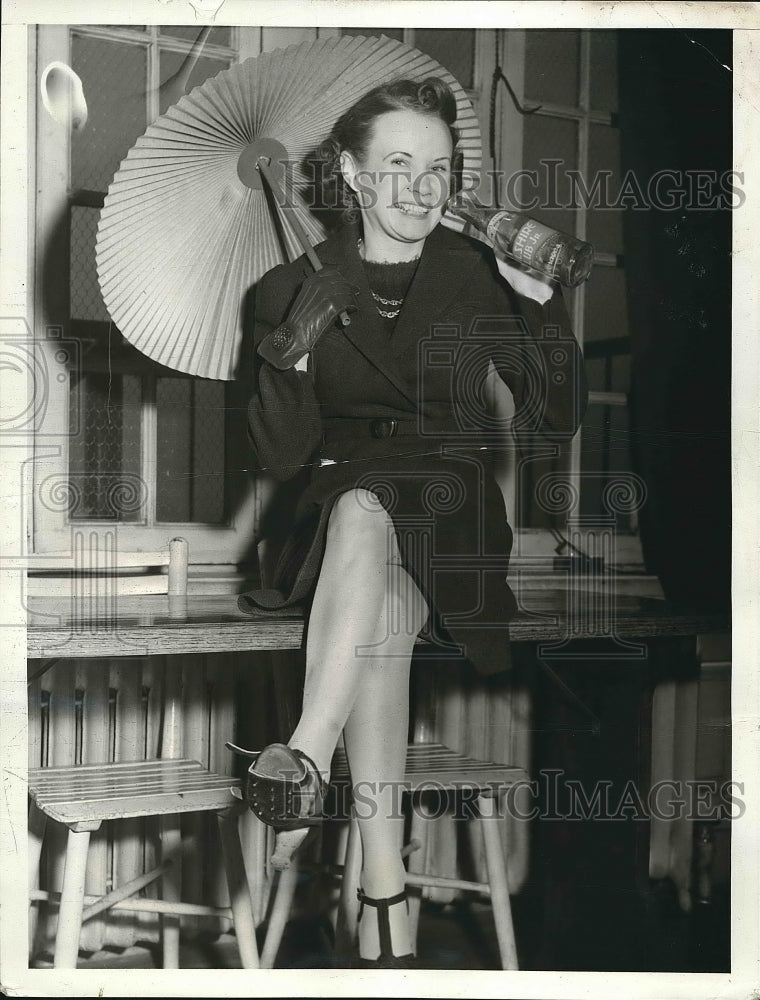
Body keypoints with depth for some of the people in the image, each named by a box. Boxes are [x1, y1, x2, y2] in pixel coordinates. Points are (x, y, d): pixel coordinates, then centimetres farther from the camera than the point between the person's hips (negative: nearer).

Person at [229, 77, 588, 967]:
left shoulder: (476, 275, 4)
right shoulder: (295, 288, 4)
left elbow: (556, 424, 1)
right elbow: (278, 457, -1)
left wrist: (547, 310, -14)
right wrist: (294, 353, -17)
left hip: (451, 518, 0)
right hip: (337, 517, 1)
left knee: (363, 512, -35)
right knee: (383, 604, -34)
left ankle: (303, 766, -39)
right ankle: (382, 889, -35)